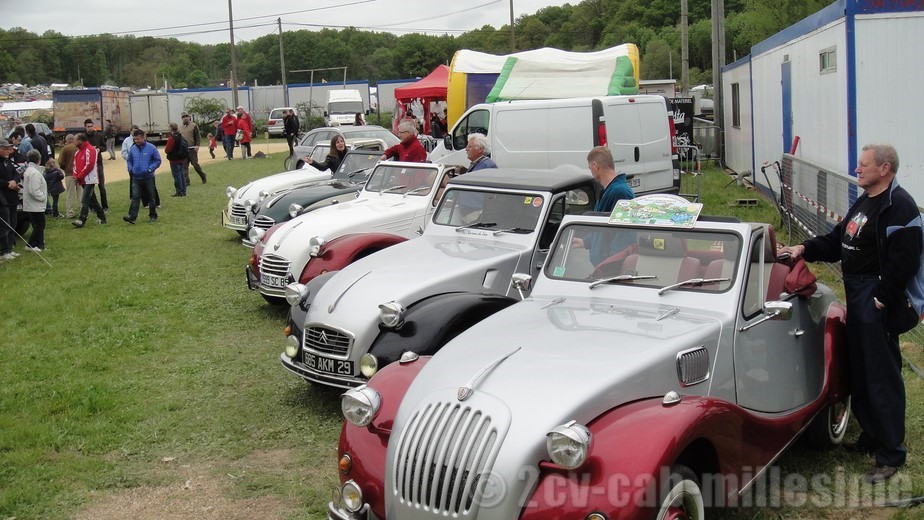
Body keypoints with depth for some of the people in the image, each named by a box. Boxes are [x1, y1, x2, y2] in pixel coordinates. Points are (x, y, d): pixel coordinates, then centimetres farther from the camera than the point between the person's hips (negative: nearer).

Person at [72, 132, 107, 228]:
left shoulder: (90, 150, -14)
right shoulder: (79, 151, 15)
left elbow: (89, 165, -21)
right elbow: (76, 164, 18)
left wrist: (79, 176, -16)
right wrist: (75, 175, 0)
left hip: (89, 180, -9)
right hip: (83, 180, 9)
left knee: (84, 200, -13)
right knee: (92, 199, 14)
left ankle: (82, 220, -15)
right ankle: (102, 217, 22)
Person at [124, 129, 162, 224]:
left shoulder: (151, 148, -7)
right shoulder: (132, 149, 3)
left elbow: (158, 161, -4)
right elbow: (129, 161, 18)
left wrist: (150, 169, -14)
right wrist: (130, 169, 1)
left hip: (148, 178, -2)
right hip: (136, 178, 2)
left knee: (151, 197, 10)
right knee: (135, 197, -7)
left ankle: (153, 216, 22)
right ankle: (132, 216, -15)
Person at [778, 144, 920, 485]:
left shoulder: (899, 206, -16)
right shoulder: (863, 203, 15)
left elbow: (904, 261, -22)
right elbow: (838, 242, 19)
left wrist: (883, 300, -21)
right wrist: (805, 249, 5)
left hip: (877, 300, -10)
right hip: (856, 295, 10)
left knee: (882, 376, -4)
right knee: (859, 371, 17)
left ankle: (890, 455, 4)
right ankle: (872, 435, 31)